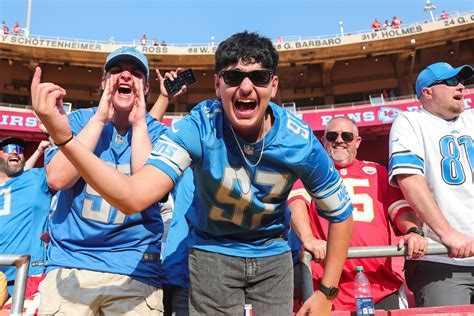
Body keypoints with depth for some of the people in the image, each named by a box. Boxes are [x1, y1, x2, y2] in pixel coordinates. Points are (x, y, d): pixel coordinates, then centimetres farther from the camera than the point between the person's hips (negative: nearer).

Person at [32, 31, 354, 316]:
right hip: (212, 250, -1)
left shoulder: (300, 141, -23)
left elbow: (341, 214, -8)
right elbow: (133, 198, -40)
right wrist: (64, 136, -53)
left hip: (273, 254, 2)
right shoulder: (198, 128, -28)